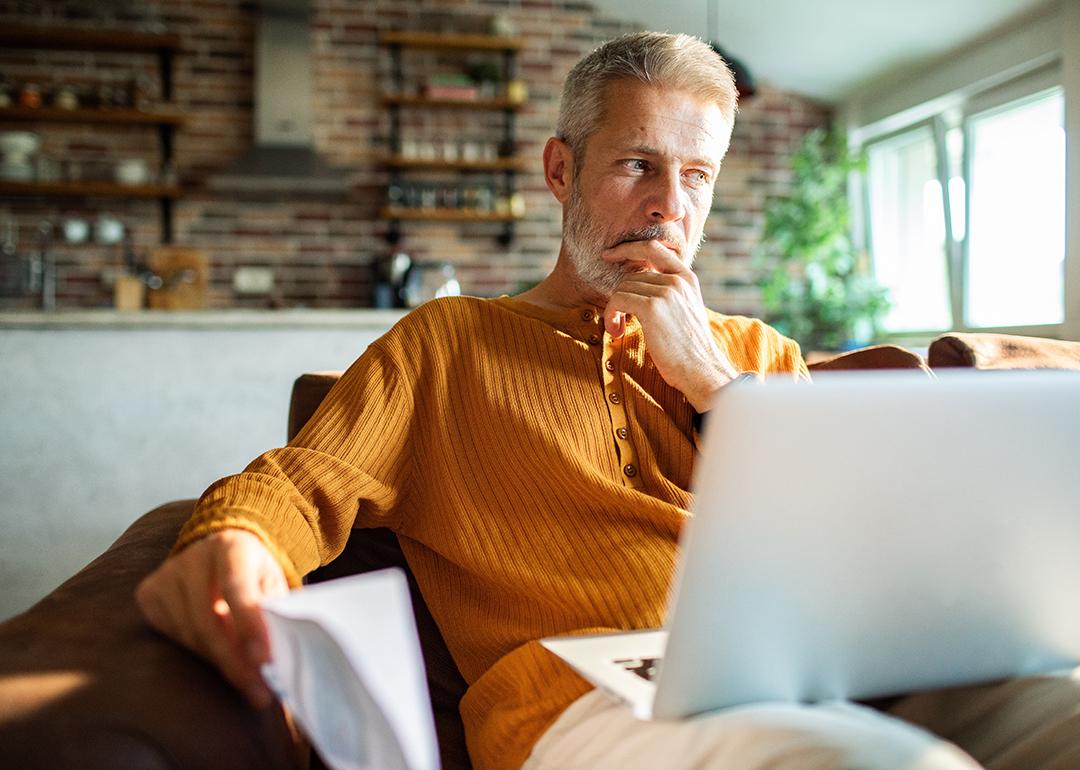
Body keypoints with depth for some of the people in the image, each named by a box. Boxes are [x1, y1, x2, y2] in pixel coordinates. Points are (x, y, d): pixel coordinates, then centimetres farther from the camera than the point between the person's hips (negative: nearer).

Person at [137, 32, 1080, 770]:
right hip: (588, 689, -4)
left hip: (809, 665, 5)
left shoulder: (754, 350, 25)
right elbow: (304, 482, 6)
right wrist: (236, 542, -19)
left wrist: (703, 377, 4)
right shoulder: (446, 342, 18)